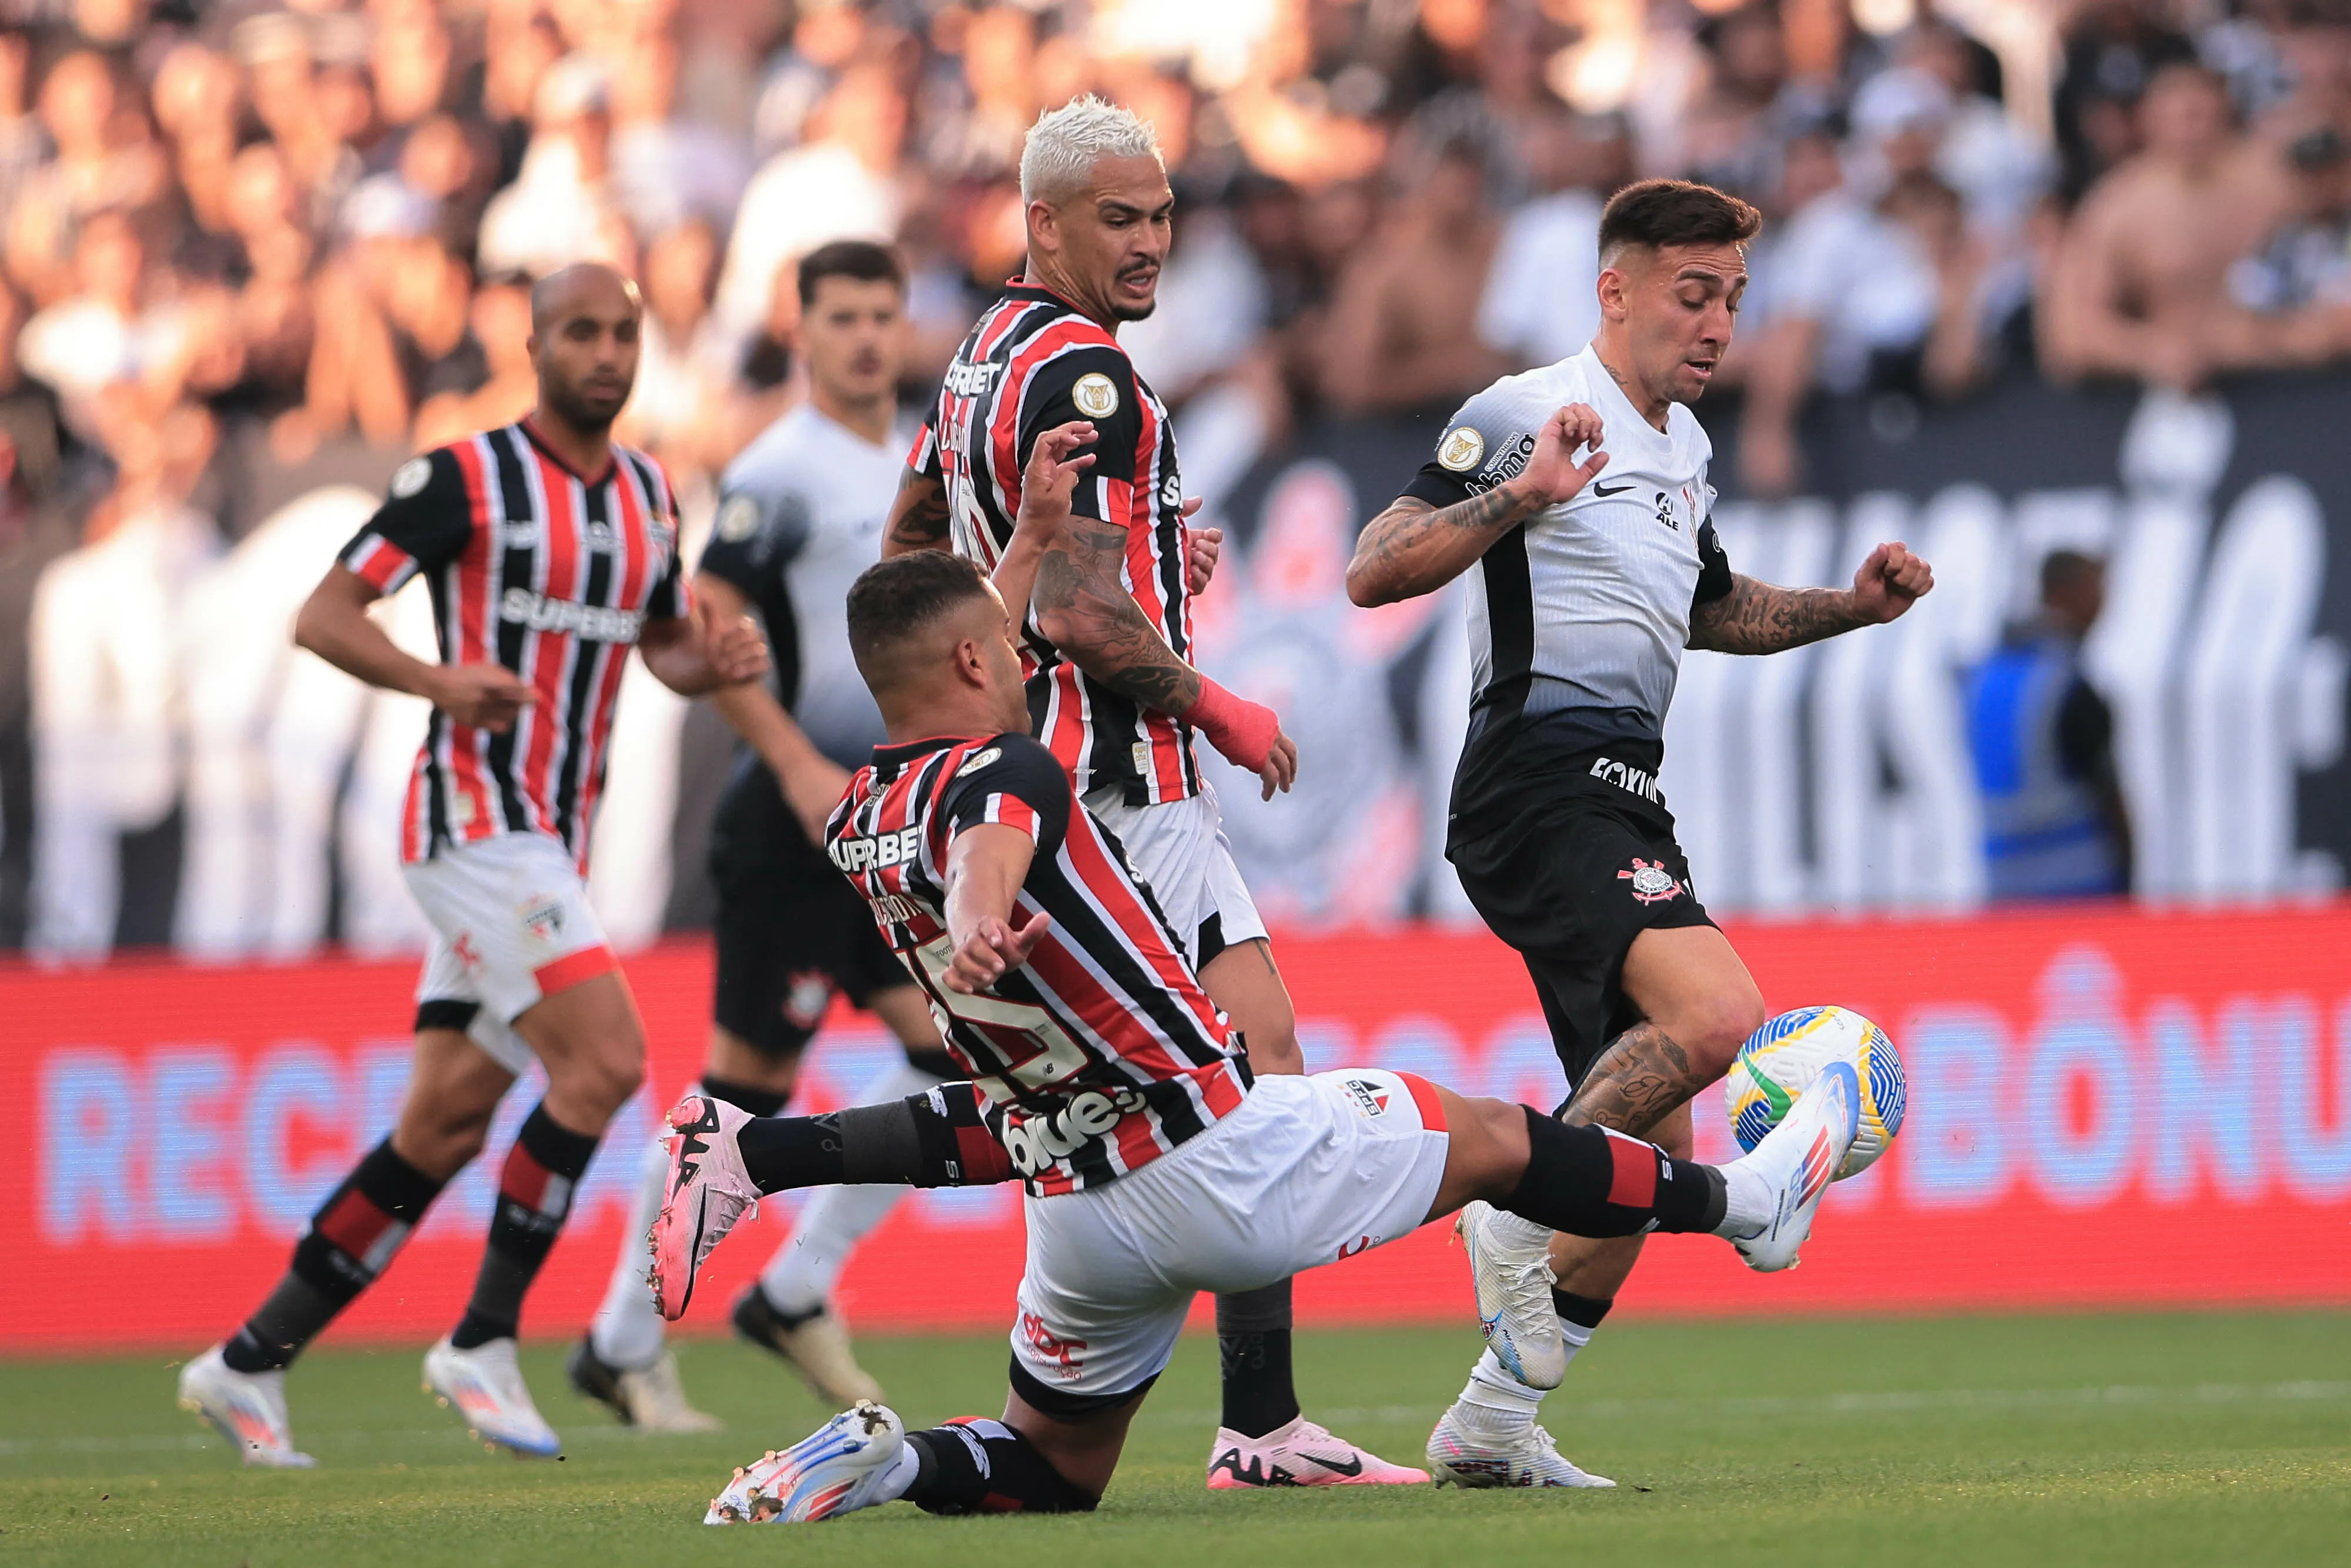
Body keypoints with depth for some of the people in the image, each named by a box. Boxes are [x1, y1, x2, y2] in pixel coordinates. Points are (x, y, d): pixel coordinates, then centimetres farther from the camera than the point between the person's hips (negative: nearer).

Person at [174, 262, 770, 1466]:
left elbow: (664, 645, 25)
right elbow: (322, 616, -9)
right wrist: (438, 680, -27)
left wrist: (715, 663, 1)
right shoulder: (465, 477, -9)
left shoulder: (649, 495, 12)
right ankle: (484, 1342, -9)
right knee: (604, 1059, -20)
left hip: (553, 843, 8)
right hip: (473, 815, -8)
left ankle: (250, 1362, 14)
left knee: (444, 1127, 6)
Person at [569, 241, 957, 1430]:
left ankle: (796, 1293, 9)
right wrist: (802, 768, -20)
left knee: (956, 1054, -1)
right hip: (791, 825, -8)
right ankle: (624, 1341, 7)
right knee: (749, 1081, -4)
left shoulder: (912, 470, 15)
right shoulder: (781, 472, -11)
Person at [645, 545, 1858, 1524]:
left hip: (1078, 1214, 7)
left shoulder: (858, 822, 9)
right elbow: (986, 846, -43)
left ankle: (881, 1458, -8)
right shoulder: (998, 772, -17)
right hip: (1221, 1158, -7)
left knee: (1052, 1471, 21)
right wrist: (981, 927, -65)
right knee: (1493, 1139, 15)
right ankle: (1743, 1201, 33)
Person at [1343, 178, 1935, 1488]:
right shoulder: (1528, 413, -7)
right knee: (1716, 1012, -31)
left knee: (1651, 1151, 7)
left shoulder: (1684, 447, 20)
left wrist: (1848, 606, 22)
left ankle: (1495, 1423, 15)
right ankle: (1522, 1213, -13)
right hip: (1544, 780, -9)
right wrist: (1519, 498, -28)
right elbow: (1375, 572, -15)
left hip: (1622, 806, 9)